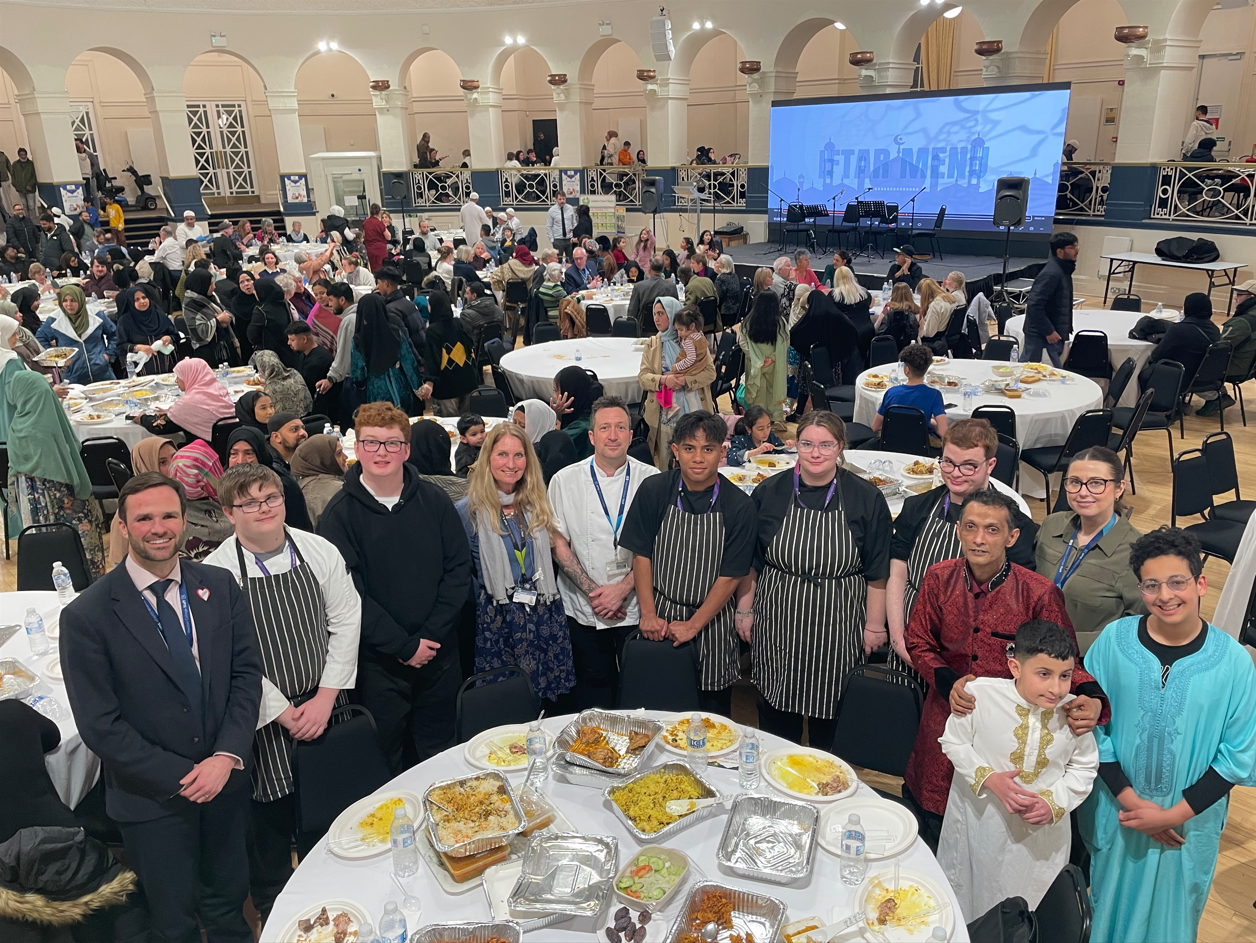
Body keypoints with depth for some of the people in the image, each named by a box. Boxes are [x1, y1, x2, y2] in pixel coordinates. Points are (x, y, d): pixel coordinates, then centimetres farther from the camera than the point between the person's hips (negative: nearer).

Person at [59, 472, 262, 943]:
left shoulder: (220, 587, -4)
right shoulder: (87, 615, -15)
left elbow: (247, 673, -2)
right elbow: (100, 726, -14)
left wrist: (228, 755, -14)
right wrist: (180, 777, -15)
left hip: (227, 780, 3)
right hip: (152, 800, -3)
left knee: (229, 905, 22)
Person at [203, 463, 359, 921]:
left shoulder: (321, 552, -6)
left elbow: (345, 622, -3)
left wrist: (325, 698, -9)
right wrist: (283, 713, -13)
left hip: (324, 708, 3)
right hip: (265, 720, -3)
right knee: (269, 823, 13)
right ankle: (273, 912, 39)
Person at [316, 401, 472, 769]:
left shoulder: (434, 501, 1)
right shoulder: (339, 514, -7)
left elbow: (459, 569, 0)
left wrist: (430, 635, -9)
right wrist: (404, 645, -13)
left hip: (439, 652, 3)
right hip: (378, 660, -2)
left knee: (441, 756, 16)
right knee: (387, 761, 9)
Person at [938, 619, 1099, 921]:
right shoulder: (980, 694, -23)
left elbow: (1084, 768, -1)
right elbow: (953, 742, -9)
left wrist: (1054, 802, -15)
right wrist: (988, 778, -22)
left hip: (1042, 828, 1)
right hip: (980, 818, -1)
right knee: (968, 893, 21)